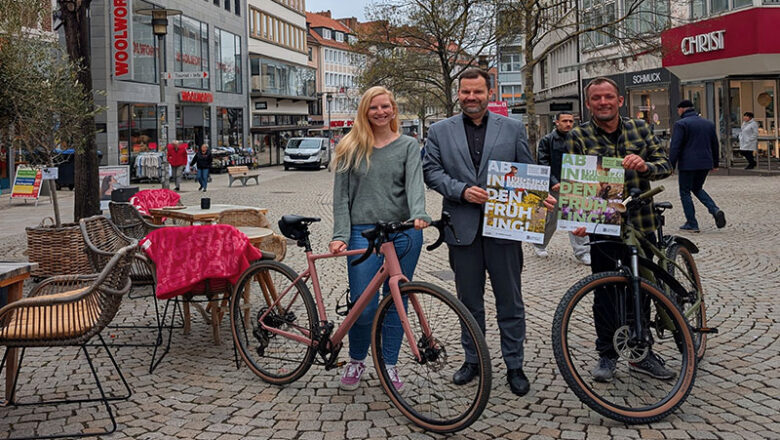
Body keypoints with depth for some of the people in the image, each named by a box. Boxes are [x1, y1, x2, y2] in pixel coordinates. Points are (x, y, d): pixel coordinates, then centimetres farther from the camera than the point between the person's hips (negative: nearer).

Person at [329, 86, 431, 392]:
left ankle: (389, 365, 23)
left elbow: (414, 183, -8)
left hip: (403, 234, 1)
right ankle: (356, 361, 22)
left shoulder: (408, 145, 8)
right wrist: (340, 235, -6)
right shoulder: (350, 148, 8)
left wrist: (419, 214, -28)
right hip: (363, 232, -1)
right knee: (364, 306, -3)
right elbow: (341, 195, 5)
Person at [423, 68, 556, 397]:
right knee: (469, 301, 12)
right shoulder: (440, 131, 7)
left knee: (510, 301, 6)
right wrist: (462, 190, -13)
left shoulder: (513, 129, 7)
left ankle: (514, 366, 17)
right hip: (462, 227, 1)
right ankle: (472, 360, 26)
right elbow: (431, 171, 2)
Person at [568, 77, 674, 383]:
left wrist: (645, 166, -19)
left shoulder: (640, 129, 7)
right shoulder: (579, 136, -1)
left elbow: (665, 165, 4)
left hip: (642, 224, 3)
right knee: (605, 294, 5)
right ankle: (607, 354, 20)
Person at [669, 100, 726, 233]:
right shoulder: (708, 123, 13)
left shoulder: (681, 124, -8)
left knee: (685, 192, 5)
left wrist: (671, 165, -12)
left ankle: (692, 224, 3)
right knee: (697, 188, 22)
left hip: (688, 164, -7)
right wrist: (715, 164, 26)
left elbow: (675, 147, -14)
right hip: (705, 163, 7)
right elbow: (715, 145, 18)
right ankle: (715, 210, 1)